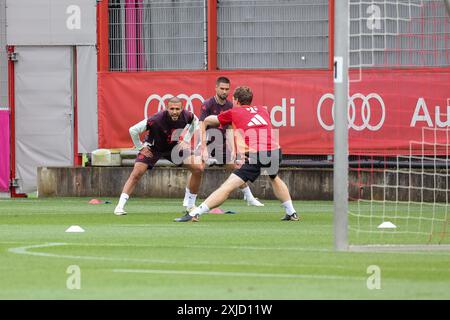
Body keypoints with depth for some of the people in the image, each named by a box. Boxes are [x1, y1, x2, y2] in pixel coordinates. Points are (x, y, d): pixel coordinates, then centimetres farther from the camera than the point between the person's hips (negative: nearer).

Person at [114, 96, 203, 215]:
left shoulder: (187, 116, -23)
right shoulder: (157, 119, -36)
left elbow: (195, 122, 6)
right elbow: (133, 130, -28)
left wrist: (186, 140, -2)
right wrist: (140, 147, -17)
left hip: (175, 147, 4)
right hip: (153, 147, -4)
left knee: (198, 169, -8)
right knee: (137, 173, -21)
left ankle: (190, 205, 6)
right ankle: (120, 206, -15)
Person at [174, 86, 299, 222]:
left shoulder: (234, 112, 15)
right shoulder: (263, 110, 25)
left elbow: (208, 121, 30)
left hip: (254, 154, -5)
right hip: (274, 149, 5)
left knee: (228, 186, -9)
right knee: (274, 178, 36)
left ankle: (194, 213, -15)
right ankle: (291, 213, 38)